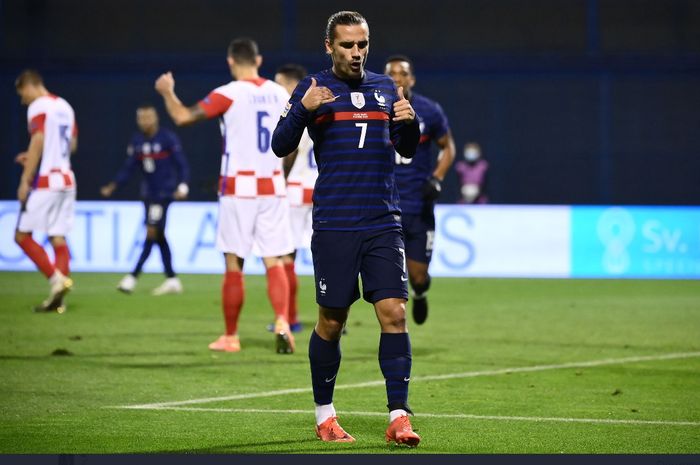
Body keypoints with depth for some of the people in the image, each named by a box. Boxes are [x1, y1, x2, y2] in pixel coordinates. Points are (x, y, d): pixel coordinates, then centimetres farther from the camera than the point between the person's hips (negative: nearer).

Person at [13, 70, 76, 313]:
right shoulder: (65, 107, 16)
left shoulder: (38, 107, -9)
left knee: (23, 236, -1)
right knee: (58, 238, 5)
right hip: (66, 179, 8)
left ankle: (56, 279, -14)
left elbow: (38, 142, -18)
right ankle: (58, 298, -1)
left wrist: (25, 180, -16)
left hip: (44, 181, -8)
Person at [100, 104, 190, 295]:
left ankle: (133, 277, -12)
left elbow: (182, 165, -8)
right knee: (158, 236, 7)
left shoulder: (168, 138, -10)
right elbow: (128, 168, 9)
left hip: (164, 193, -6)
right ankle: (172, 280, 12)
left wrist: (182, 186, -21)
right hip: (148, 192, 7)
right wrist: (113, 186, -4)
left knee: (152, 232, -11)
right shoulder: (136, 141, 7)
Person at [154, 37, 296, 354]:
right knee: (274, 262, 2)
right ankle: (282, 322, -19)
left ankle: (230, 336, 11)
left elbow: (182, 116, -11)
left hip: (239, 187, -4)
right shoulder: (279, 94, 7)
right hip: (273, 186, 4)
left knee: (234, 264, 4)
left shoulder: (228, 94, -9)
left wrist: (167, 92, 8)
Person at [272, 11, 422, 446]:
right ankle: (325, 415, 18)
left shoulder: (385, 88, 12)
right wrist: (303, 110, -20)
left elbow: (407, 149, 17)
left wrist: (409, 122, -4)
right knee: (331, 322, 3)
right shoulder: (313, 89, 2)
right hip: (333, 226, -2)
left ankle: (399, 417, -8)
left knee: (394, 313, -9)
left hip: (383, 223, 2)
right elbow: (281, 146, -4)